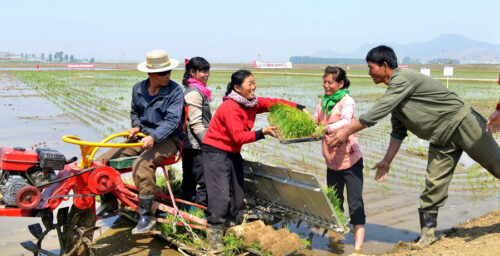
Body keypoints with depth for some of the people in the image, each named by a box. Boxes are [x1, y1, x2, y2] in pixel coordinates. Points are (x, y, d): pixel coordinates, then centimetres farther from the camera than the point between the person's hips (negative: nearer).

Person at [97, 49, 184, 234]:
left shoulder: (175, 91, -11)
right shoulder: (138, 89, 6)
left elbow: (172, 121, -19)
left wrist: (153, 137, -32)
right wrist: (136, 126, 1)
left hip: (167, 139, -6)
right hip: (142, 137, 6)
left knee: (141, 165, -34)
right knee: (104, 160, -7)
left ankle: (147, 216, -24)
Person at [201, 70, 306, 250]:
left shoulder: (253, 102, 1)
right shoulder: (230, 107, -24)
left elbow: (274, 103, 5)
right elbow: (239, 137, -27)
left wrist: (300, 108, -5)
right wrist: (263, 132, -31)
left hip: (233, 152, 9)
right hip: (216, 152, -9)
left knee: (237, 193, 11)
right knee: (221, 195, -13)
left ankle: (228, 225, 25)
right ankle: (214, 234, -1)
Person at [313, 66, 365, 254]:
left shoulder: (346, 101, -10)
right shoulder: (323, 102, 11)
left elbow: (346, 122, -27)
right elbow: (314, 121, 11)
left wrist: (326, 128, -42)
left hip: (350, 160, -7)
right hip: (331, 162, 7)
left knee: (355, 202, -7)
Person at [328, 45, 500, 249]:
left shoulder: (403, 79, -22)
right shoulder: (393, 90, 9)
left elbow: (377, 112, -27)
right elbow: (398, 131, 13)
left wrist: (347, 131, -22)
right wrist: (387, 161, 12)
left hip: (462, 123, -8)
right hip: (441, 139, 8)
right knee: (434, 184, 3)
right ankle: (428, 232, 8)